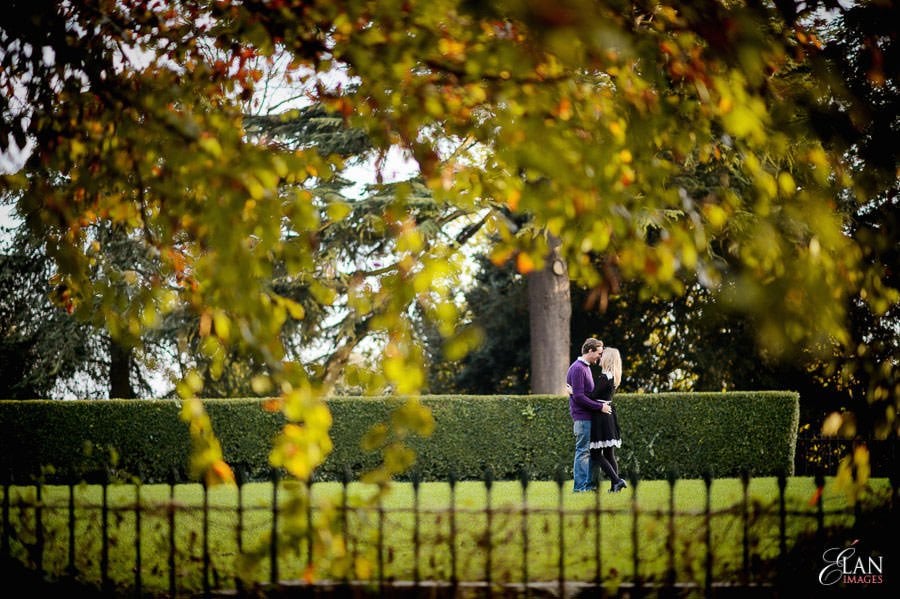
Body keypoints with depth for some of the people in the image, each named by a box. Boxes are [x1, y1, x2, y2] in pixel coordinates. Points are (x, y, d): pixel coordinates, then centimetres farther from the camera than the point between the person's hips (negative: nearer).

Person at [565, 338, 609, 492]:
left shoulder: (585, 367, 17)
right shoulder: (578, 368, -15)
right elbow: (579, 397, -21)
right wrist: (599, 406, -18)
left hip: (588, 417, 10)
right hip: (582, 417, -10)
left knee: (591, 451, 11)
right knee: (583, 451, -7)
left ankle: (589, 483, 15)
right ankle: (580, 486, -3)